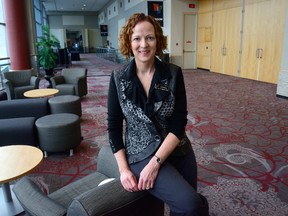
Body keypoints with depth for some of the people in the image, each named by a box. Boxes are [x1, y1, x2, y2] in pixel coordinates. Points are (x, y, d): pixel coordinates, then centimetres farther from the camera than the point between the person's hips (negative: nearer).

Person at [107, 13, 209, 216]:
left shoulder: (174, 73, -7)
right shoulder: (119, 77, -7)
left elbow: (179, 123, -11)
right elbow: (114, 125, -3)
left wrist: (155, 162, -19)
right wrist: (123, 169, -11)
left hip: (178, 150, 2)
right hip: (141, 153, -2)